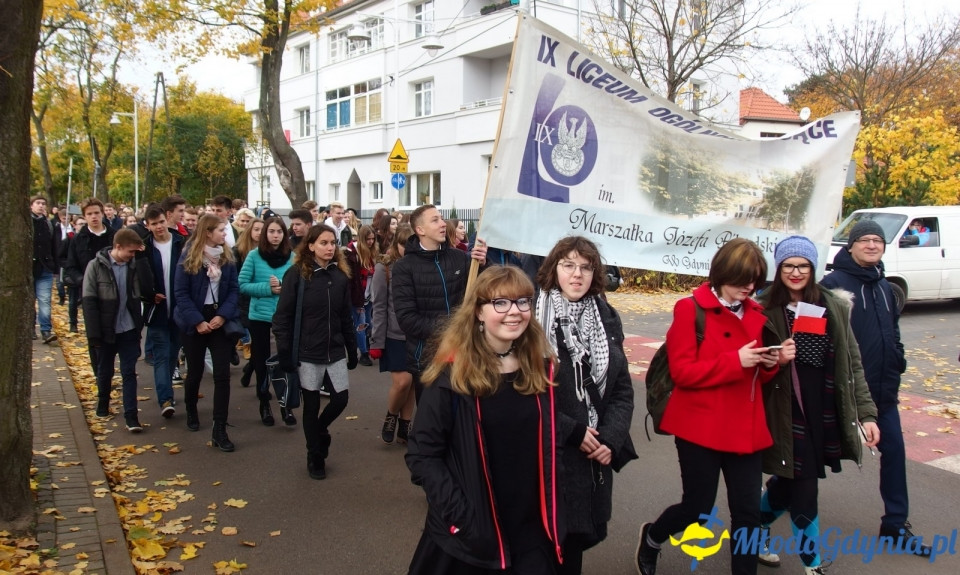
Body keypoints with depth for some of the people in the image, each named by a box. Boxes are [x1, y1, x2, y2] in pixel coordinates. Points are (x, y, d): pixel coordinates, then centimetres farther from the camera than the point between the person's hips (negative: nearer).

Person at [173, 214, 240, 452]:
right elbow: (181, 292, -11)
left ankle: (219, 430, 0)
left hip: (219, 320, 2)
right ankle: (191, 410, 42)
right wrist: (197, 321, -18)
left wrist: (223, 315, -14)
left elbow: (234, 289, 0)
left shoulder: (227, 257, 2)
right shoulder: (188, 257, -8)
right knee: (195, 372, 12)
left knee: (222, 374, -4)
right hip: (195, 322, -2)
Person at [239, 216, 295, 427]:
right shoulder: (254, 255, -3)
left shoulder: (292, 257, -1)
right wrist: (267, 288, -18)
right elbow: (242, 285, -8)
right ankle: (264, 404, 27)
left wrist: (284, 287, -19)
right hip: (259, 316, 0)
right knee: (261, 361, 12)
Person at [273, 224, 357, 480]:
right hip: (307, 353, -4)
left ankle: (319, 430, 35)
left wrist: (352, 351, 10)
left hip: (335, 352, 4)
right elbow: (283, 317, -9)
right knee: (312, 405, 7)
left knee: (341, 398, 2)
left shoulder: (341, 276, 5)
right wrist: (284, 353, -13)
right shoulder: (296, 274, -8)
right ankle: (314, 457, 25)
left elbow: (346, 317, 9)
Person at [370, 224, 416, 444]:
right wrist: (377, 341, -6)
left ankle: (405, 425, 25)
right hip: (395, 336, -2)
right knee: (402, 381, -7)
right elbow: (378, 307, -5)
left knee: (412, 382, 9)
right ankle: (391, 417, 21)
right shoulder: (384, 268, -5)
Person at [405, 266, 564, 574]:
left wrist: (551, 515, 2)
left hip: (531, 532, 3)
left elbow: (551, 446, 9)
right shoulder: (452, 373, -12)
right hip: (466, 535, -3)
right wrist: (461, 518, -19)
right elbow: (422, 454, -12)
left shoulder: (541, 368, 1)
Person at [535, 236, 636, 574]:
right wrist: (572, 432, -12)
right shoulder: (534, 317, -10)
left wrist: (610, 438, -7)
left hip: (594, 455, 5)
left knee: (579, 536, 15)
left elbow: (622, 388, 7)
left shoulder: (607, 319, 7)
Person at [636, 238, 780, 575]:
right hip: (701, 428, -5)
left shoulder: (754, 313, 10)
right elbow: (682, 371, -16)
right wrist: (735, 361, -22)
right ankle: (651, 538, 37)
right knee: (698, 509, 6)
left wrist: (767, 364, -5)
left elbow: (756, 377, 18)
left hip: (745, 428, 6)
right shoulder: (691, 309, -10)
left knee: (748, 510, 5)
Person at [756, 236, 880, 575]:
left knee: (789, 481, 15)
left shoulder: (835, 306, 2)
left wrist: (866, 412, 2)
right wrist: (775, 361, -21)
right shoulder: (766, 310, -6)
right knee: (803, 485, 1)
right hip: (787, 414, -3)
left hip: (825, 412, 3)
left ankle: (757, 530, 42)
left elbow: (852, 365, 6)